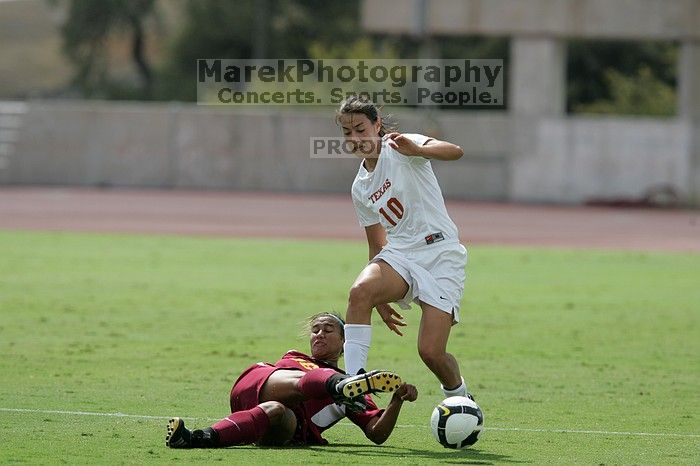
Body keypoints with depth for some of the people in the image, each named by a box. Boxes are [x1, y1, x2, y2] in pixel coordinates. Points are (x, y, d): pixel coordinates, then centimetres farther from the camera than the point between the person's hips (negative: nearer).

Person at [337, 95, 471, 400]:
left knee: (431, 352, -14)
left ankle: (460, 398, 18)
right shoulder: (360, 188, 15)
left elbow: (454, 152, -22)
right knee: (360, 291, -30)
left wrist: (416, 149, -42)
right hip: (398, 254, 5)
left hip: (441, 253, -5)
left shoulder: (398, 149, -4)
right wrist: (381, 302, 16)